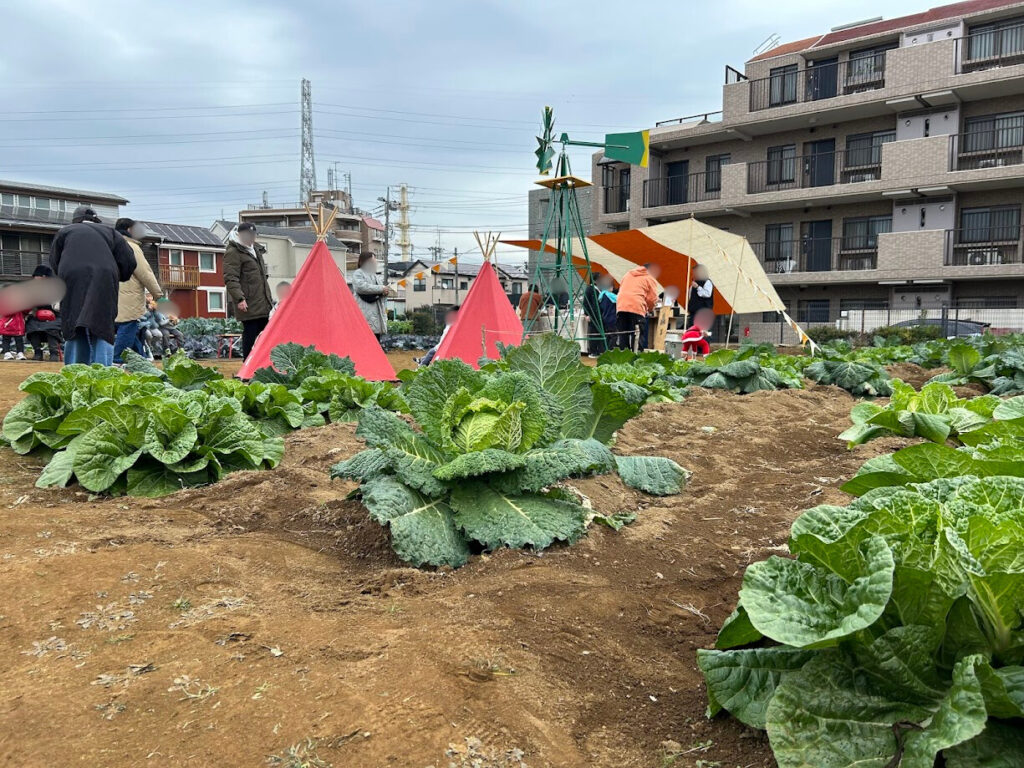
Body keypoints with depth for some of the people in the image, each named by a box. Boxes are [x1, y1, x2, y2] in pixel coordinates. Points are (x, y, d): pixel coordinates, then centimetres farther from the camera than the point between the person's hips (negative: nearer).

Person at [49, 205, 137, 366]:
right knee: (102, 332, -5)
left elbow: (54, 263, 16)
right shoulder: (109, 232, 22)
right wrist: (118, 277, 26)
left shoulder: (65, 231, 22)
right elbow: (129, 261, 11)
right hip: (103, 282, -1)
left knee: (74, 334, 3)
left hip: (72, 281, 1)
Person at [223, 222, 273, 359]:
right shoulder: (233, 252, -9)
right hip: (248, 305, -9)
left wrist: (269, 298, 27)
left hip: (263, 304, 9)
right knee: (250, 335, -6)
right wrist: (239, 298, -27)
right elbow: (230, 279, -17)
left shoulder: (256, 249, 20)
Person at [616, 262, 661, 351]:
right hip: (637, 308, -4)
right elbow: (652, 298, 3)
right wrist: (649, 309, 21)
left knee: (623, 337, 9)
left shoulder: (628, 274, 27)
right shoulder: (651, 279, 12)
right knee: (638, 338, -3)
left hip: (621, 306, 4)